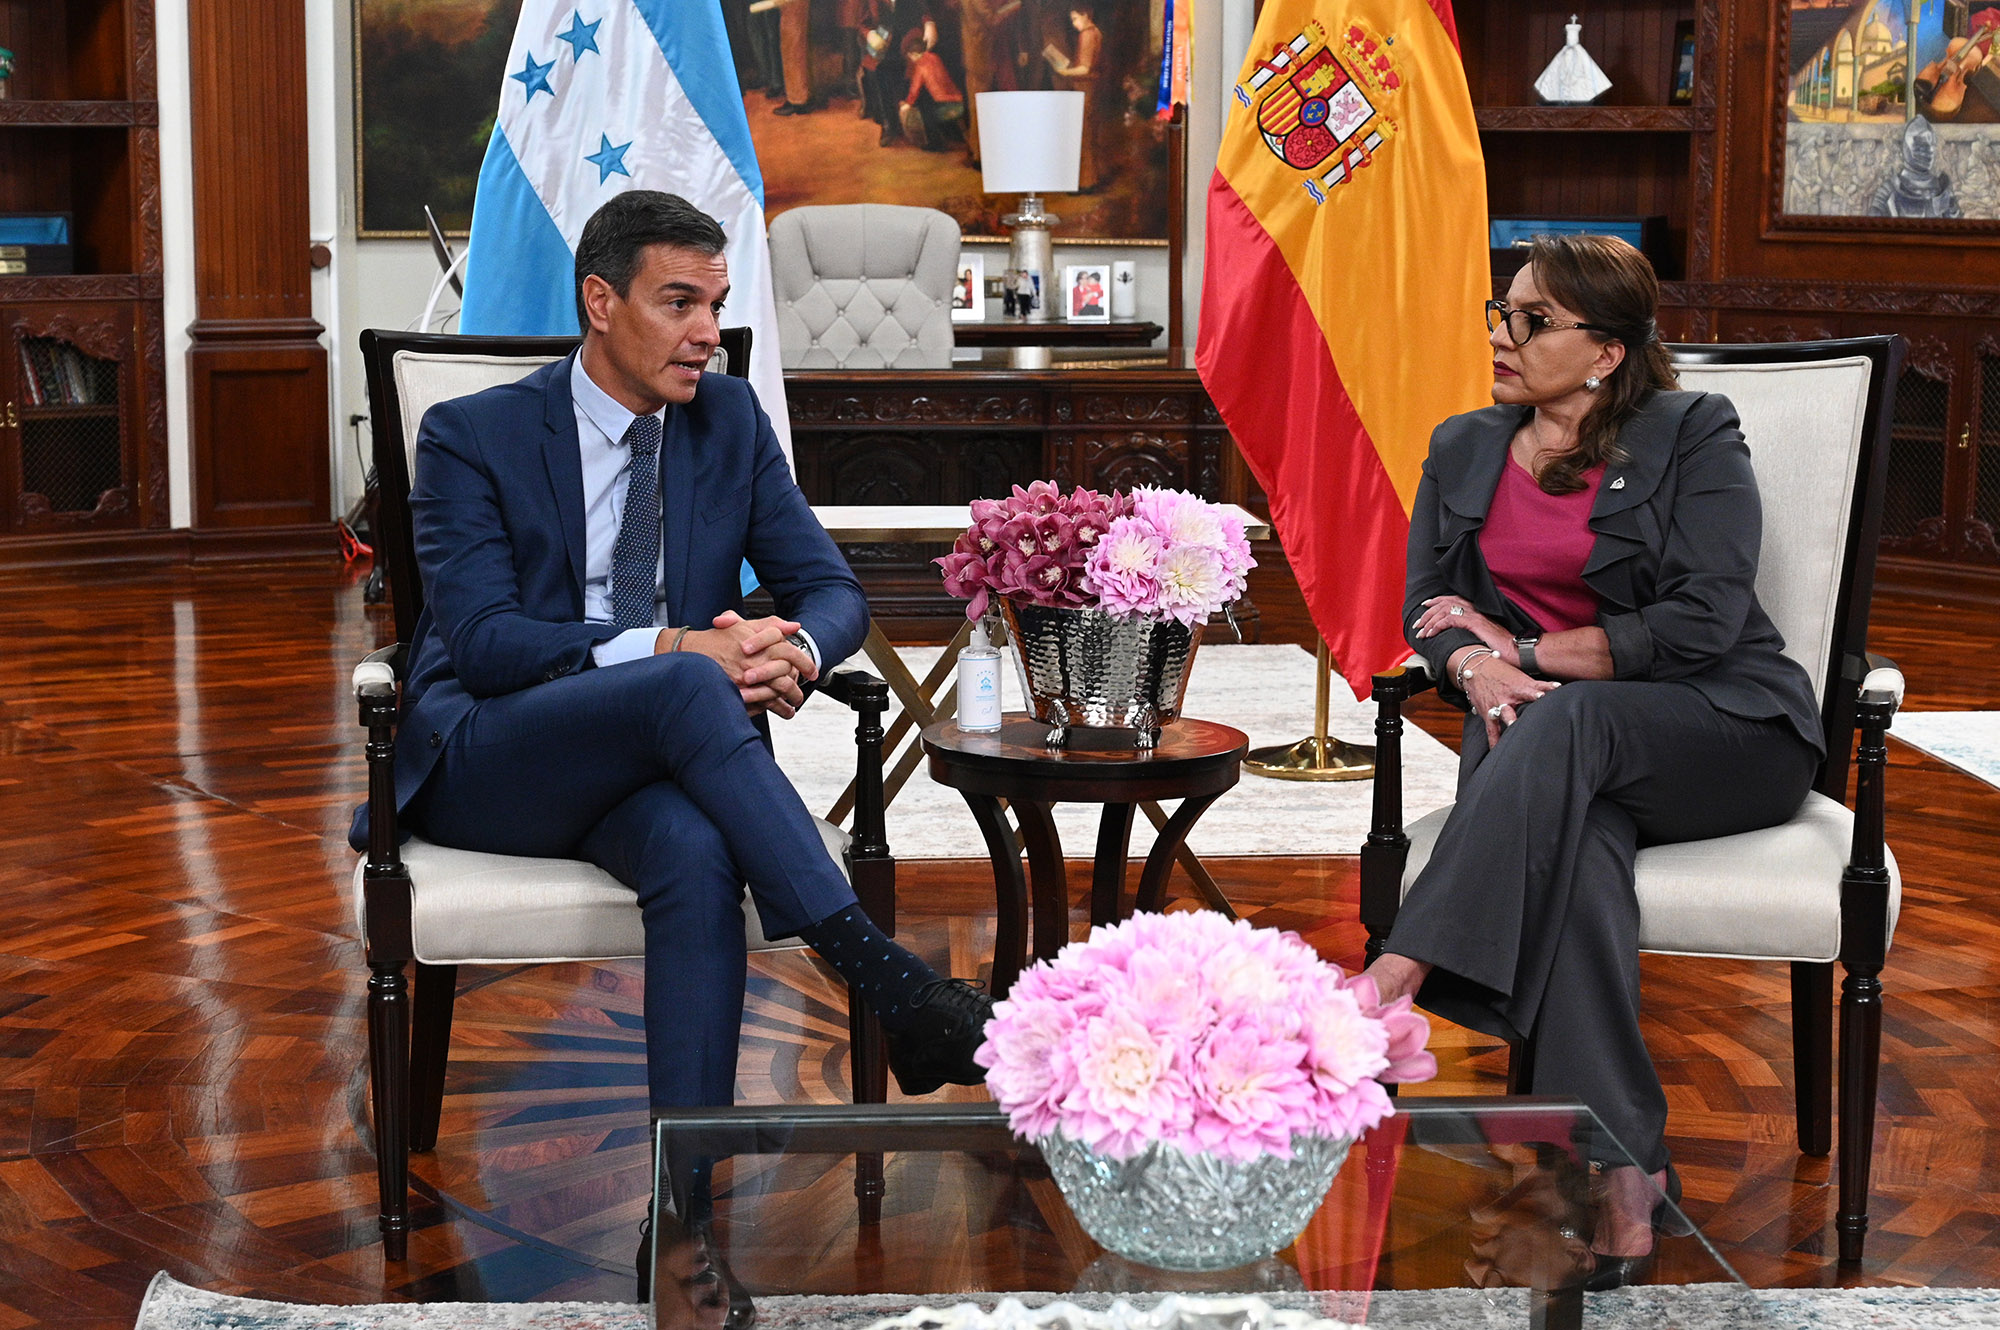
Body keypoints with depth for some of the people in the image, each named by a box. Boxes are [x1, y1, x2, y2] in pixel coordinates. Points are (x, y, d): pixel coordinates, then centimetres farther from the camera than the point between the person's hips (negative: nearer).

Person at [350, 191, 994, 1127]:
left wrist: (794, 654, -20)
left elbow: (832, 589, 7)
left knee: (697, 853, -35)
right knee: (685, 687, -35)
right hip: (482, 763, -3)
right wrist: (671, 650, -28)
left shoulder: (730, 420, 10)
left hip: (649, 767, 3)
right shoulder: (472, 437, -2)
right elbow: (482, 640, -14)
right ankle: (885, 982, -40)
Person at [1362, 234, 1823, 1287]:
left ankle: (1398, 974, -47)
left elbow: (1703, 624, -10)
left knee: (1570, 722, -38)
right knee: (1576, 848, -35)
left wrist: (1527, 650, -8)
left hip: (1726, 732, -3)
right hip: (1543, 736, 3)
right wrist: (1480, 671, -13)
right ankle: (1624, 1170, -43)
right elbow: (1428, 607, 11)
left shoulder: (1694, 438, -1)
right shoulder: (1463, 449, 16)